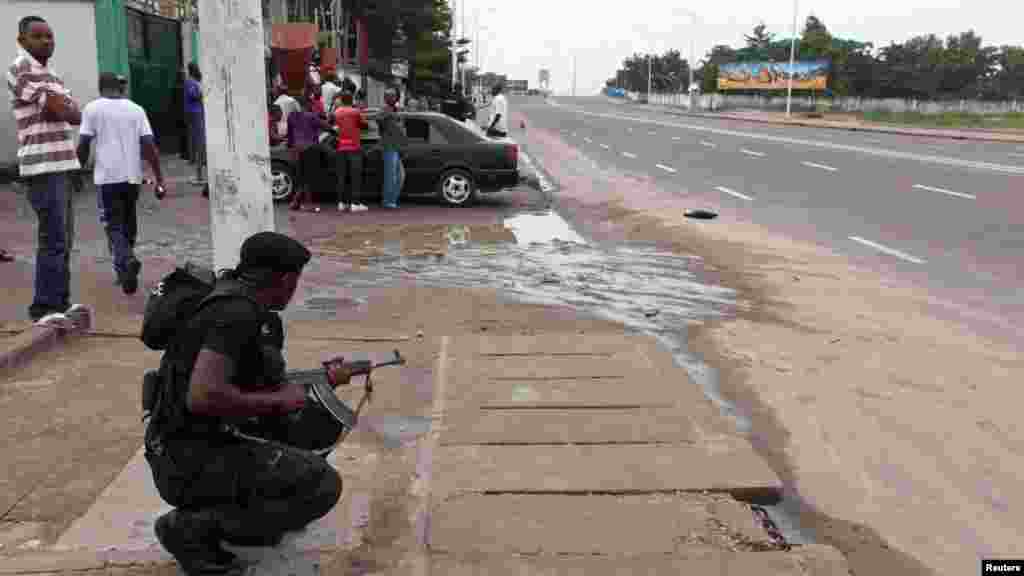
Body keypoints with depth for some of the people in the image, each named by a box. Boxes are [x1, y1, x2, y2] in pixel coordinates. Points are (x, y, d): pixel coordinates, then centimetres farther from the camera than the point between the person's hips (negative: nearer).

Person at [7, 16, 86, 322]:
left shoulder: (50, 74, 20)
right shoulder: (21, 70, -7)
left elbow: (75, 117, 9)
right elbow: (60, 111, -17)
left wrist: (61, 107, -8)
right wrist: (67, 106, 2)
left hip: (60, 164, 9)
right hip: (43, 167, -9)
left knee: (63, 239, 12)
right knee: (53, 240, -10)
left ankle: (60, 302, 20)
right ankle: (45, 307, -4)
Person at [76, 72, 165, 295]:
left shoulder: (92, 108, 1)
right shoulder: (136, 109, 6)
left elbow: (83, 145, -3)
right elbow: (149, 146, -2)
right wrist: (159, 179, 0)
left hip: (107, 177, -3)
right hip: (132, 176, 3)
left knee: (114, 226, 2)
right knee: (129, 223, 18)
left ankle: (127, 261, -23)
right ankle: (124, 266, 27)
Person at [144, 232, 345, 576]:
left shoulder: (258, 316, 9)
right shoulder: (237, 313, -20)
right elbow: (203, 396, -31)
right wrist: (279, 401, -18)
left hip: (211, 444, 10)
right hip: (191, 462, -10)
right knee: (321, 485, -17)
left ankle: (244, 513, 17)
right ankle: (194, 526, -5)